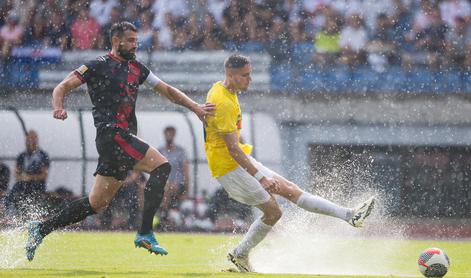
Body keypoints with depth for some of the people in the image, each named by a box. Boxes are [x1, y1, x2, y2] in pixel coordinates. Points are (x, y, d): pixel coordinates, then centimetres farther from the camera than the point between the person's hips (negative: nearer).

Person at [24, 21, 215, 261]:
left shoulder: (136, 68, 19)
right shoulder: (99, 66, -1)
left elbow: (167, 90, 24)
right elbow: (62, 87, -4)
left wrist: (195, 107, 14)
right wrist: (58, 108, -25)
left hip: (125, 138, 8)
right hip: (111, 135, -8)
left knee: (96, 204, 7)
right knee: (161, 166, -20)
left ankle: (41, 228, 17)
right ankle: (145, 233, -22)